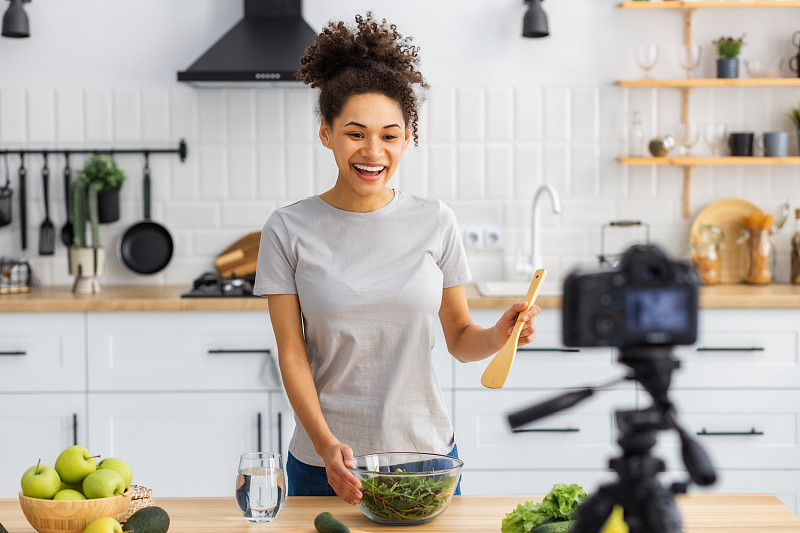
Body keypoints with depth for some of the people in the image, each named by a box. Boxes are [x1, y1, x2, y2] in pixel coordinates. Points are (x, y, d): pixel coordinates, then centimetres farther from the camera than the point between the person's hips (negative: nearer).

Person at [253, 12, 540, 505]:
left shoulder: (435, 223, -1)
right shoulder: (289, 230, -5)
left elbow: (459, 339, 5)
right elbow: (292, 354, -6)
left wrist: (497, 336, -16)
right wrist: (325, 443, -18)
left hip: (426, 453, 1)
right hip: (324, 464, -1)